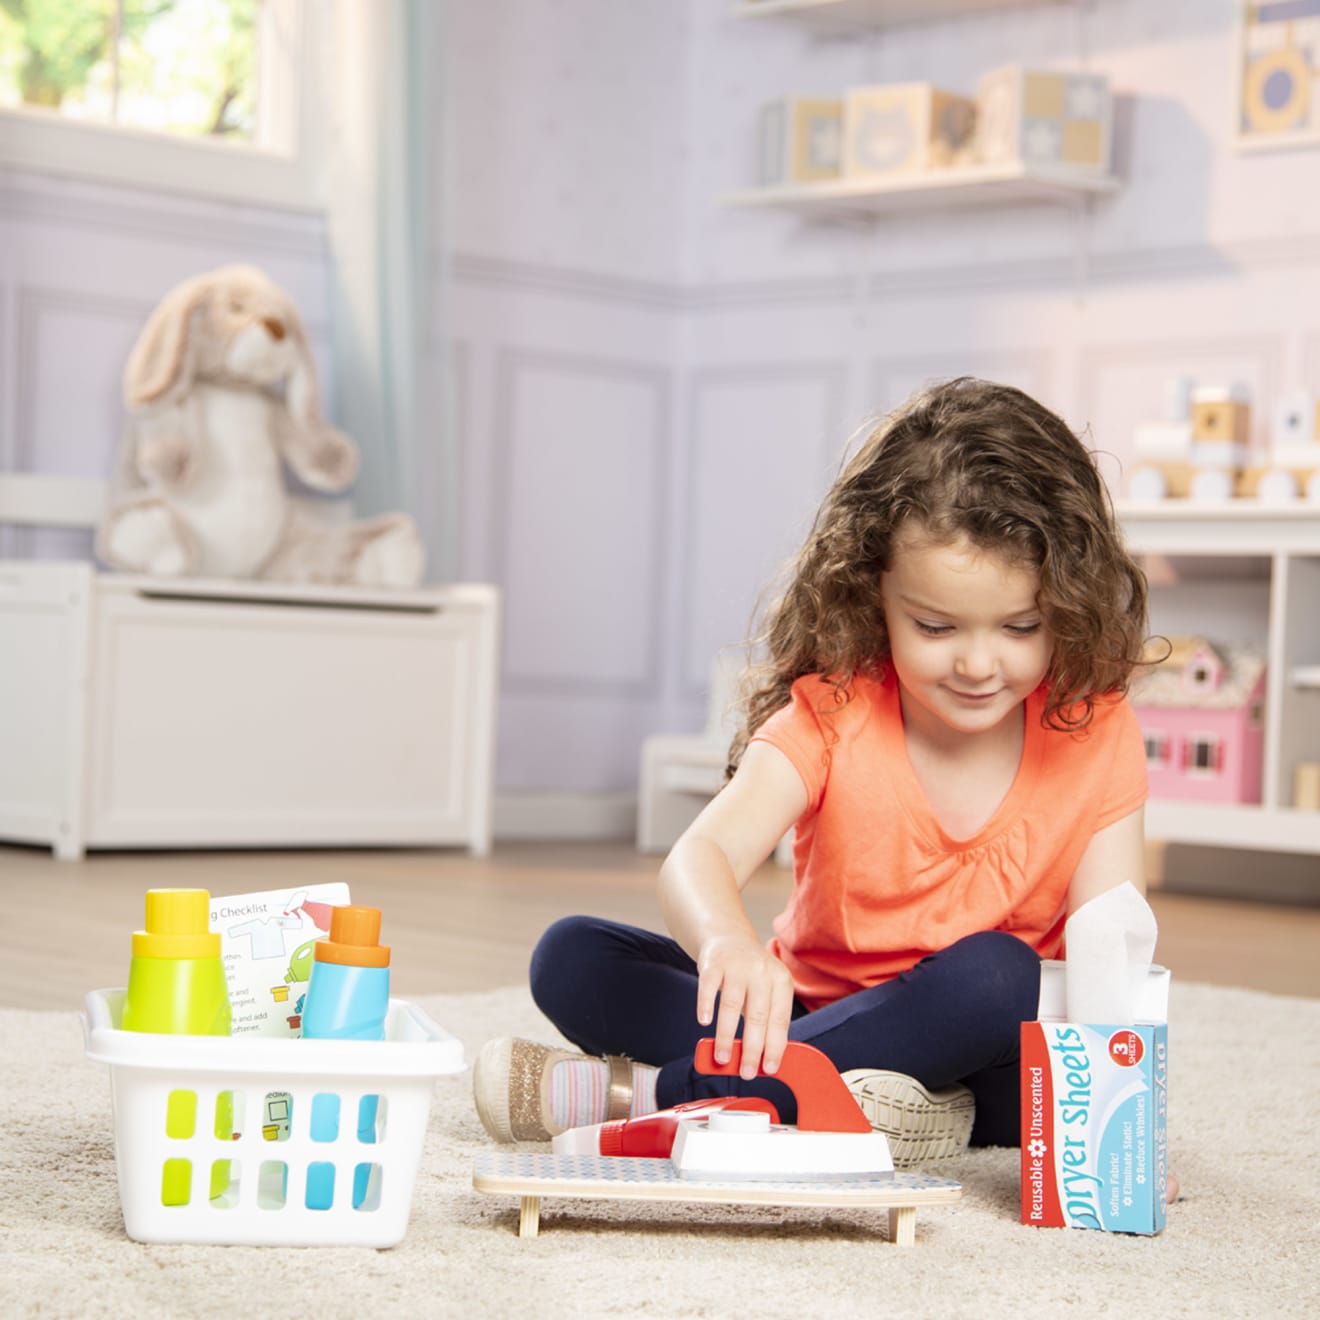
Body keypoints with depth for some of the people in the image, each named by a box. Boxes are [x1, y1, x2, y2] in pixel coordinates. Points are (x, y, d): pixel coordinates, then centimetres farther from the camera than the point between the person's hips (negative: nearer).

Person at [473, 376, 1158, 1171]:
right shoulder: (834, 713, -13)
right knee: (572, 958, -14)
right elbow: (699, 857, -29)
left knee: (994, 972, -35)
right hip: (812, 1009, 1)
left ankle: (643, 1091, -28)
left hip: (985, 1058, -1)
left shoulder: (1097, 736, -11)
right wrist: (728, 943, -54)